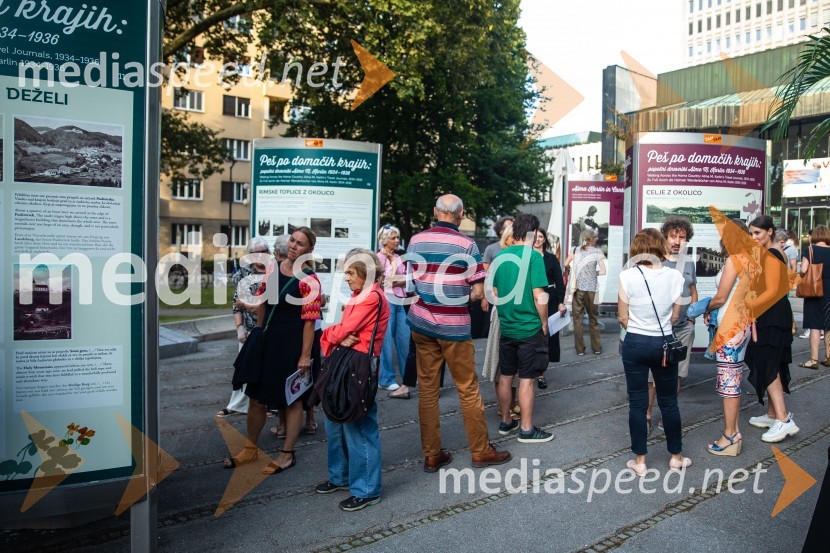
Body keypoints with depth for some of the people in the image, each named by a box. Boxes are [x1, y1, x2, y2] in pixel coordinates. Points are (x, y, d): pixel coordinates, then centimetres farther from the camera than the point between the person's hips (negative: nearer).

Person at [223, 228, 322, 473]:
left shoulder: (308, 279, -16)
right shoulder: (273, 268, 5)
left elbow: (309, 320, -18)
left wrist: (305, 355, -19)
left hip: (292, 343, -7)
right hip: (268, 340, 7)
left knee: (292, 399, 8)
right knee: (256, 396, 15)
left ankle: (287, 454, 23)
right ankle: (251, 449, 33)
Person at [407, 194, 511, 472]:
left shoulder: (415, 241, 1)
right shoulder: (466, 244, -10)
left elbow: (414, 281, 8)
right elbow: (478, 292, -10)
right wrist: (461, 296, 9)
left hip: (421, 322, 4)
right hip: (454, 326, -4)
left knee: (427, 388, 9)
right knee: (468, 390, 8)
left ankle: (431, 455, 17)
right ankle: (480, 451, 20)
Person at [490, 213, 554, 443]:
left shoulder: (500, 256, 4)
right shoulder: (533, 256, -13)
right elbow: (539, 296, -16)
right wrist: (544, 322, -4)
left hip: (506, 327, 6)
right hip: (530, 327, -6)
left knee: (506, 376, 15)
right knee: (526, 379, 4)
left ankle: (506, 422, 28)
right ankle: (526, 429, 14)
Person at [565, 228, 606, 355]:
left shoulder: (576, 250, 3)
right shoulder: (597, 252, -2)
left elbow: (566, 264, 4)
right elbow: (603, 271, -4)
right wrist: (593, 273, 12)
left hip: (577, 288, 1)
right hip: (591, 289, -1)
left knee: (577, 318, 5)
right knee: (593, 318, 12)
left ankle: (580, 349, 7)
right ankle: (597, 348, 18)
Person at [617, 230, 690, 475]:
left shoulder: (627, 276, -11)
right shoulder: (674, 276, -6)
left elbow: (623, 317, -5)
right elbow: (674, 317, 1)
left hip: (635, 344, -1)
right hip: (663, 344, 2)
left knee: (637, 402, 8)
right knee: (669, 402, 16)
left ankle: (640, 460, 15)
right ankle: (676, 456, 29)